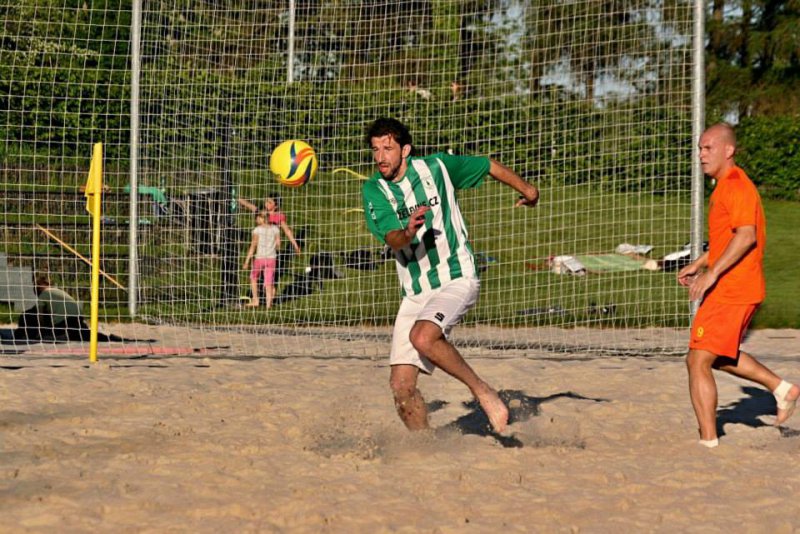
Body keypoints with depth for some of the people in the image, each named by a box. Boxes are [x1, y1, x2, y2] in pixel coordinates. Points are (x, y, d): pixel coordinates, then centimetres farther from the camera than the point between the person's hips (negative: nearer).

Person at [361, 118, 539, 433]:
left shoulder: (437, 168, -4)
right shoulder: (373, 190, 0)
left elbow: (490, 167, 14)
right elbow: (392, 240, -16)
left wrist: (526, 190, 28)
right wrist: (408, 233, -39)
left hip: (456, 279, -4)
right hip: (415, 293, 4)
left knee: (422, 337, -33)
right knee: (401, 385, -5)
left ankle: (483, 392, -15)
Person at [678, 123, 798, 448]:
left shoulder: (737, 186, -16)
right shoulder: (725, 187, 17)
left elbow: (746, 236, -26)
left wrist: (712, 273, -27)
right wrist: (698, 264, 22)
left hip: (731, 292, -11)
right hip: (729, 289, 11)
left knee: (698, 361, -10)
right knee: (719, 357, 25)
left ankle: (709, 443, -8)